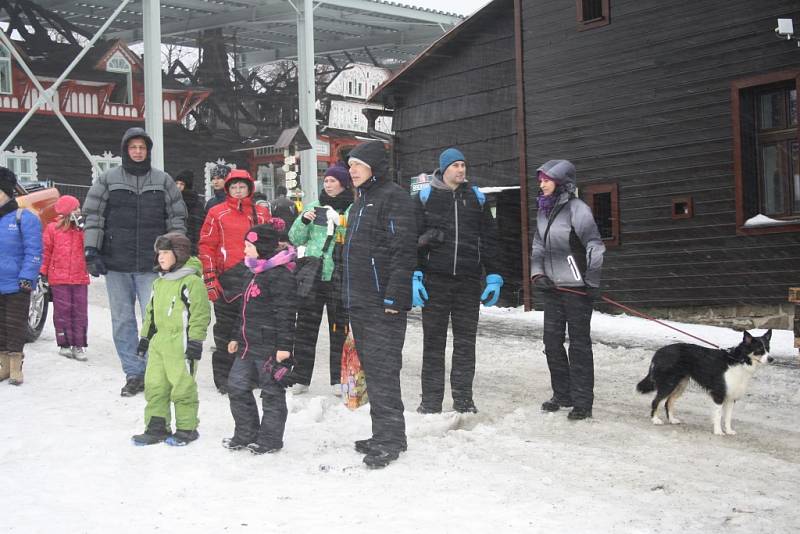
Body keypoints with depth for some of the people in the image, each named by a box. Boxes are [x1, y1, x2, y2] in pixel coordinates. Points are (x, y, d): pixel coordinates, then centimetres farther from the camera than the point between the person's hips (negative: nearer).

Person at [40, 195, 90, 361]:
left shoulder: (82, 229, 9)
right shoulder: (53, 229, 1)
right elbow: (46, 251, 3)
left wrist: (84, 229, -9)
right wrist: (43, 272, 2)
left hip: (80, 278, 2)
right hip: (59, 278, -2)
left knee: (80, 312, 1)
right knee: (62, 311, 1)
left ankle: (78, 345, 5)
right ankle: (64, 344, 9)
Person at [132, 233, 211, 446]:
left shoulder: (192, 281, -11)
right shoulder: (159, 282, 15)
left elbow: (200, 314, -13)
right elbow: (151, 312, 24)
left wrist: (195, 341, -15)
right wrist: (145, 337, 22)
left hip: (180, 344, -8)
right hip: (158, 342, 8)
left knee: (182, 386, -1)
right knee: (154, 385, 9)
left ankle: (186, 428, 11)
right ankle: (157, 426, 19)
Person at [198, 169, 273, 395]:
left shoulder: (262, 213, 12)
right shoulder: (217, 213, 4)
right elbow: (206, 246, 0)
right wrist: (210, 279, -7)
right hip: (228, 280, -3)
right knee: (226, 329, 1)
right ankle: (223, 378, 9)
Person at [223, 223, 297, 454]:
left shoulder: (280, 275, -16)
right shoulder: (255, 273, 15)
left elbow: (285, 312, -20)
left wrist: (284, 345, -22)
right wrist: (237, 337, 24)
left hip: (270, 347, -10)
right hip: (249, 345, 10)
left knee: (272, 392, 3)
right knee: (237, 386, 12)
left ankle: (270, 439, 15)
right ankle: (246, 434, 24)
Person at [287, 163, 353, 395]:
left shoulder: (354, 209, 0)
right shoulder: (314, 206, 12)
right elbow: (296, 239, 12)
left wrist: (341, 221, -21)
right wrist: (304, 220, -5)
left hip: (339, 275, -3)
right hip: (312, 273, 3)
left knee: (339, 328, 4)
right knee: (306, 326, 5)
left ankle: (338, 379, 13)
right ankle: (300, 378, 12)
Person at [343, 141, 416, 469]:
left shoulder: (393, 197, -10)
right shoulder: (361, 201, 20)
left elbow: (404, 250, -18)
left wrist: (394, 296, -23)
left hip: (383, 305, -10)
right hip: (360, 303, 10)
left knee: (382, 369, -8)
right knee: (371, 369, 12)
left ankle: (390, 438, -2)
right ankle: (383, 435, 20)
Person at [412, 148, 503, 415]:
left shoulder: (477, 198, 11)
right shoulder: (425, 197, 3)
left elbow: (489, 239, 10)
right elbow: (412, 239, 0)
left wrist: (493, 277, 4)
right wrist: (415, 276, -8)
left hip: (469, 281, 2)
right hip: (435, 279, -2)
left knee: (465, 341, 5)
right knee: (434, 341, 3)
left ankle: (463, 399, 13)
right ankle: (431, 400, 8)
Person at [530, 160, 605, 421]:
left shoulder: (577, 209, -13)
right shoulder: (544, 210, 9)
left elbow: (595, 246, -13)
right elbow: (538, 245, 16)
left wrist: (593, 282, -13)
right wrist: (537, 272, 2)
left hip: (576, 287, -7)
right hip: (552, 287, 7)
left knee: (579, 343, -1)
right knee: (552, 341, 10)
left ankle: (582, 402, 6)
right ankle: (562, 394, 25)